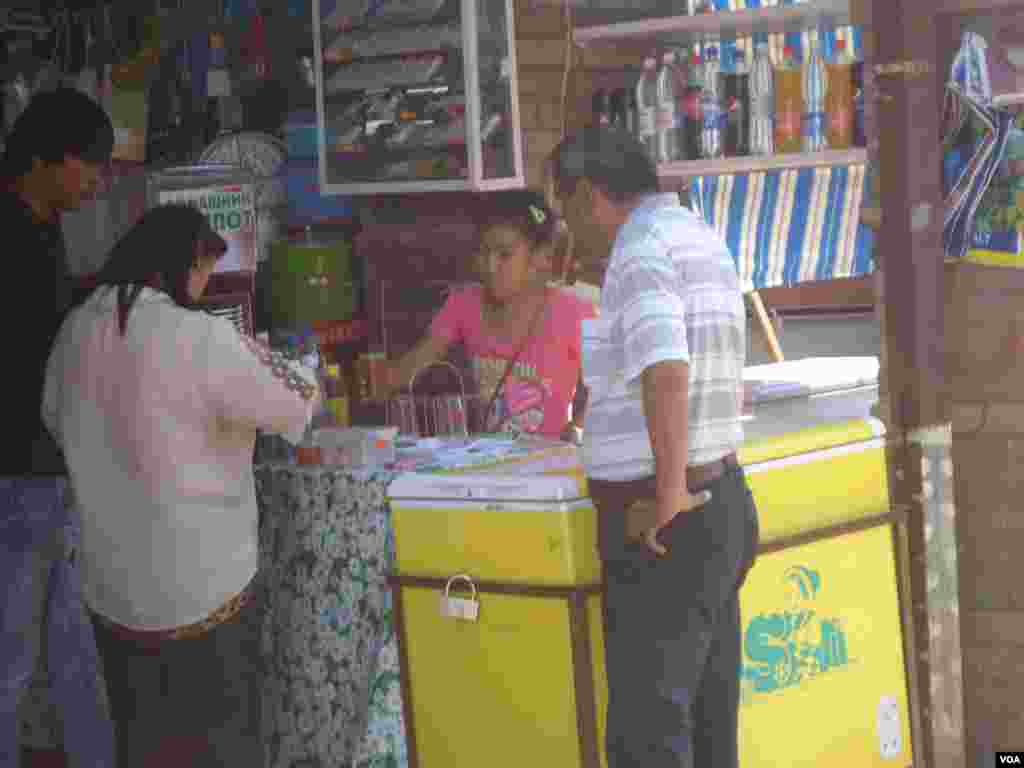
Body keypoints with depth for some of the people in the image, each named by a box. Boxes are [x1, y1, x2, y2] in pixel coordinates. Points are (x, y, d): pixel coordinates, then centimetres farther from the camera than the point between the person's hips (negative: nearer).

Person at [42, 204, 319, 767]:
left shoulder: (75, 330, 1)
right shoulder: (199, 337, -19)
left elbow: (56, 421, 17)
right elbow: (297, 405, -9)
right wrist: (251, 351, 7)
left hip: (110, 587, 6)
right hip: (201, 585, -6)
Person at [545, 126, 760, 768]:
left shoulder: (641, 253, -16)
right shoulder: (702, 240, 15)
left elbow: (667, 374, -32)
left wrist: (668, 496, -23)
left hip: (667, 528, -9)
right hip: (725, 502, 9)